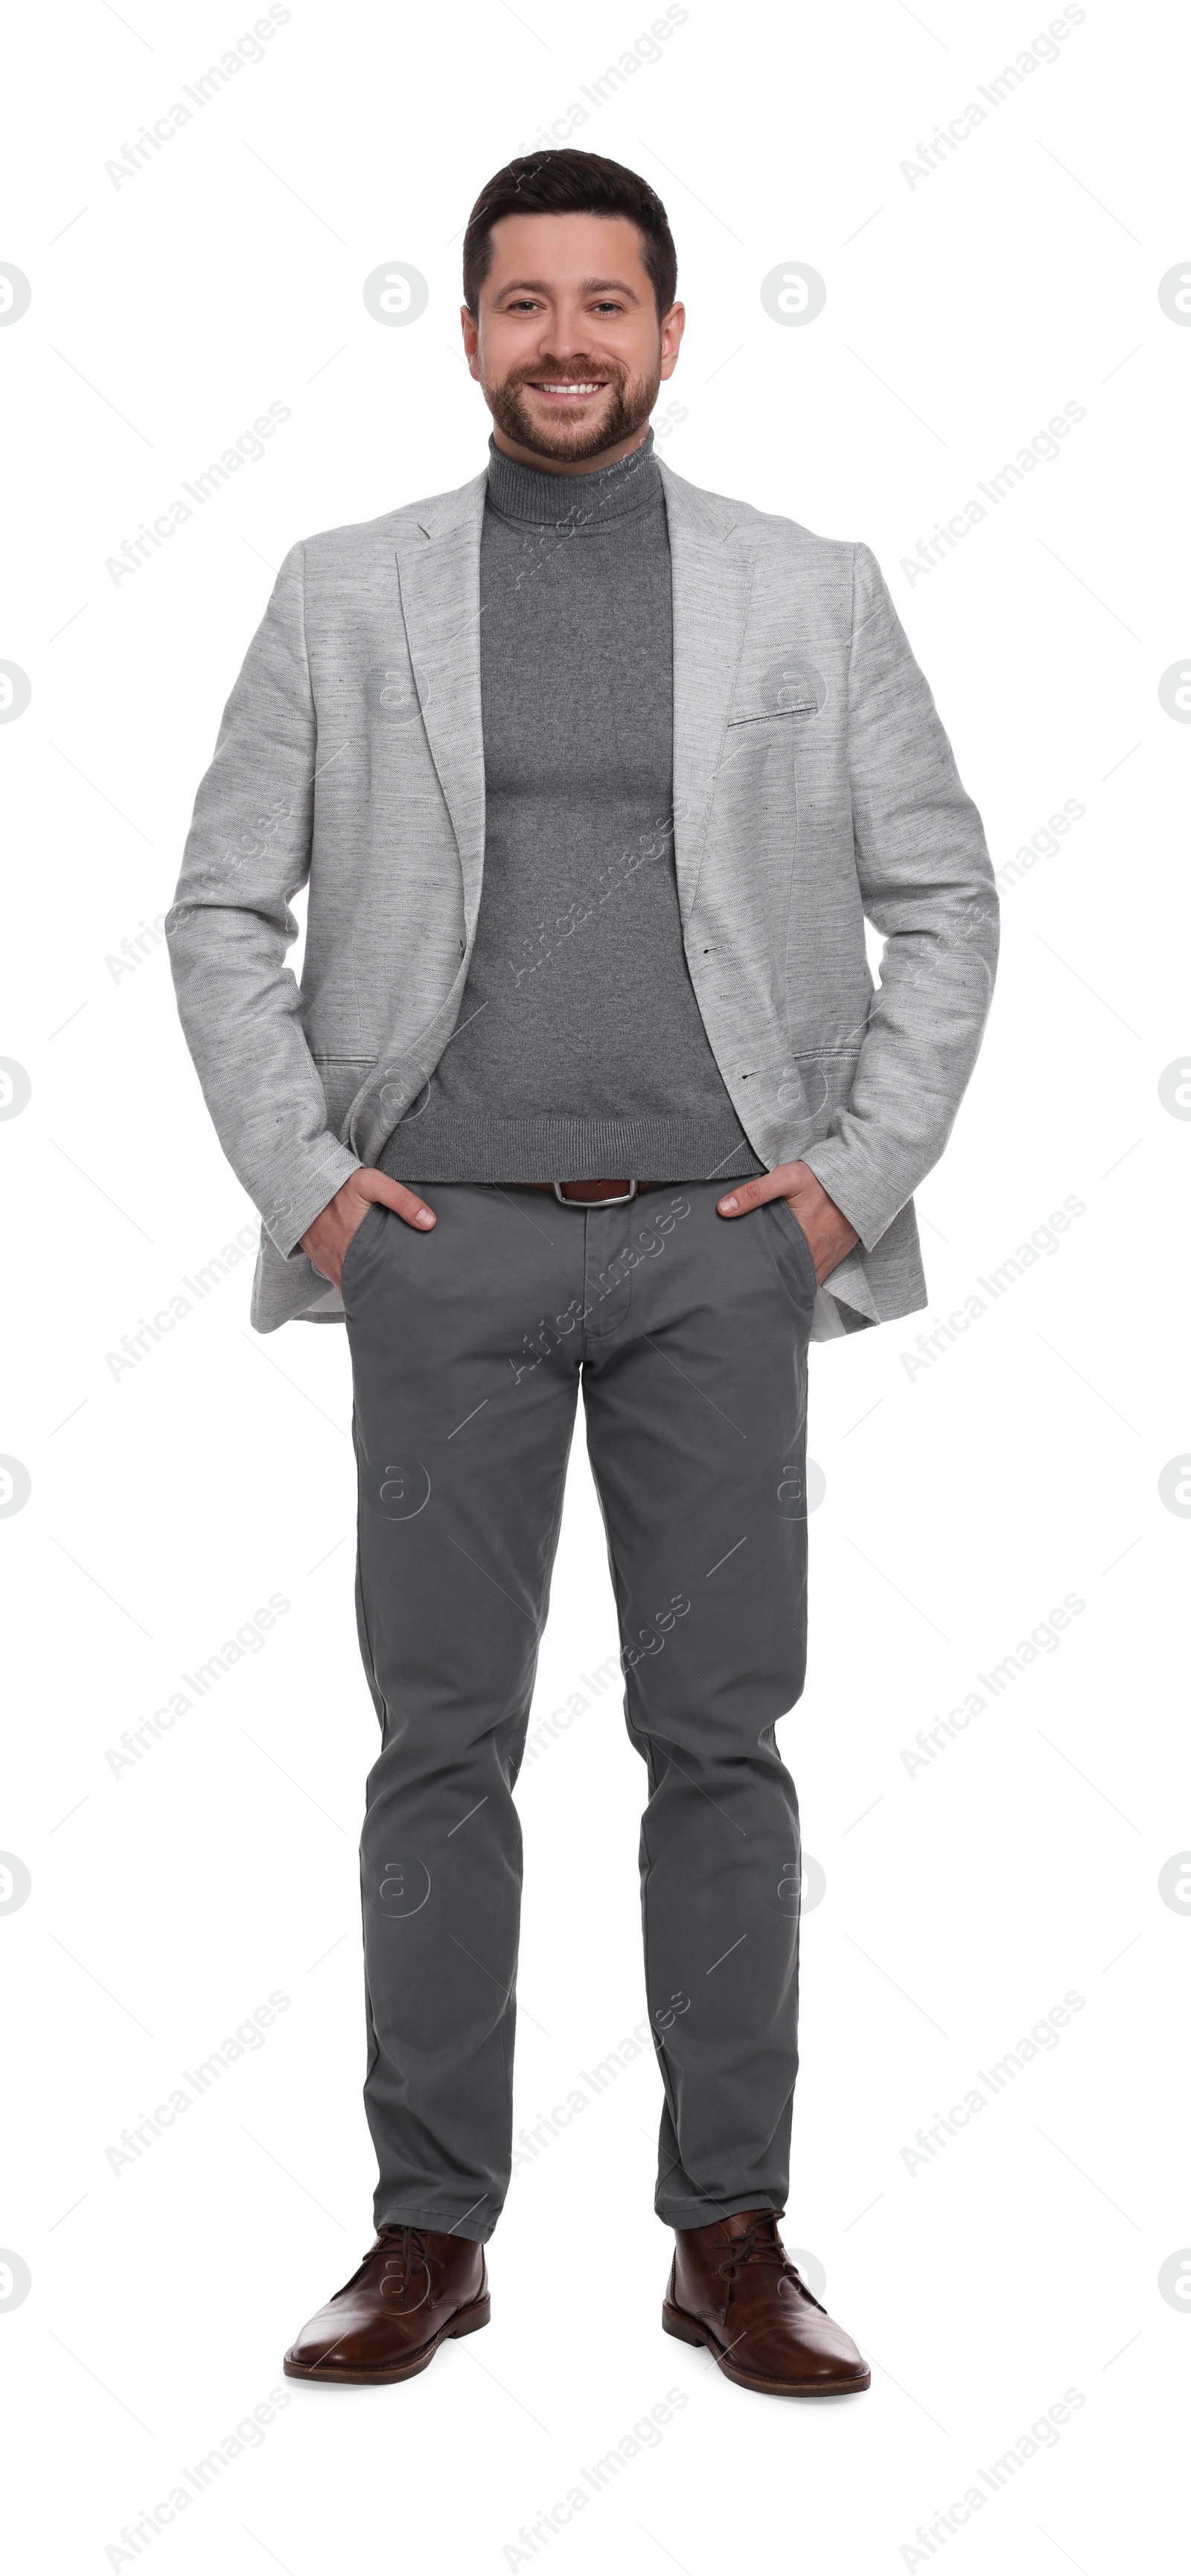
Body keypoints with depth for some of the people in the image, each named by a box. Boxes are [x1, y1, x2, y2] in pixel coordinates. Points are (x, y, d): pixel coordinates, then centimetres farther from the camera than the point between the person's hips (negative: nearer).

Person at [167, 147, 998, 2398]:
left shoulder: (814, 595, 5)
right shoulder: (344, 594, 5)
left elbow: (945, 900, 7)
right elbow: (220, 907, 7)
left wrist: (860, 1174, -2)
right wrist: (303, 1174, -3)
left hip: (718, 1244, 0)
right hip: (446, 1243, 0)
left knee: (719, 1740, 3)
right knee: (441, 1743, 4)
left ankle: (733, 2239, 14)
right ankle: (429, 2234, 15)